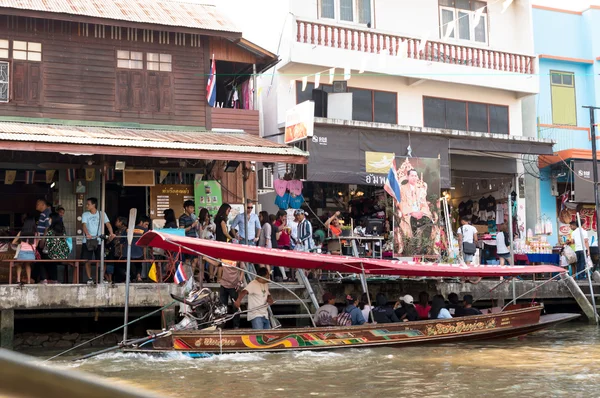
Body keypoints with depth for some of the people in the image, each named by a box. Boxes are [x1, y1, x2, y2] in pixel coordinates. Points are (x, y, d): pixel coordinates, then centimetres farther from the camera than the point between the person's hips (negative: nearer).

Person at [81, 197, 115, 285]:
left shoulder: (102, 214, 6)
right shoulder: (85, 215, 5)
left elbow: (108, 223, -5)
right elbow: (84, 225, -10)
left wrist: (111, 233, -24)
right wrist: (87, 234, -31)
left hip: (99, 241, 0)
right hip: (87, 241, 0)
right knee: (87, 260, -3)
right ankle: (89, 279, 6)